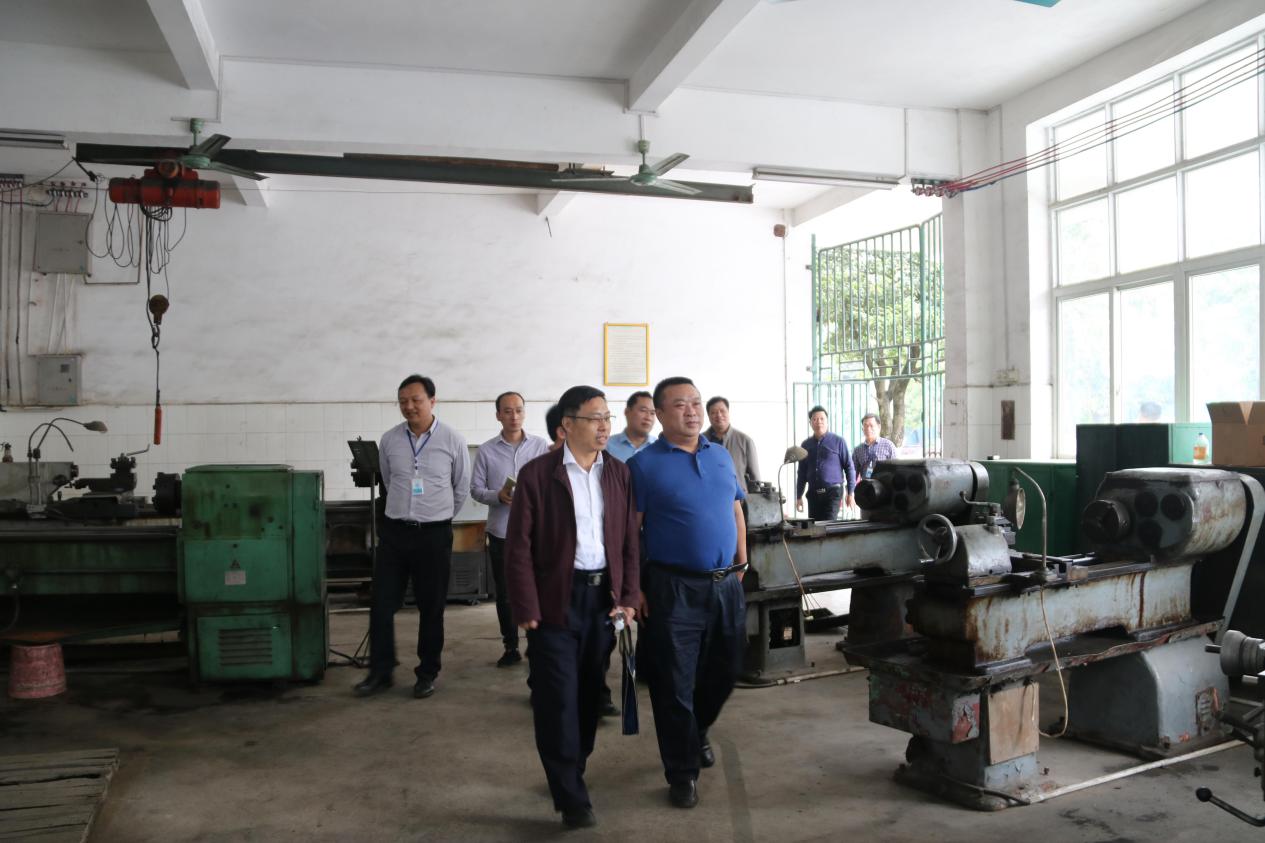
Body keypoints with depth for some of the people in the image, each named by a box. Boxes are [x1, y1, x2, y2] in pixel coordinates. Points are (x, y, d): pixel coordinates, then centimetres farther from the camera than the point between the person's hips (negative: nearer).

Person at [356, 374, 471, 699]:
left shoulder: (452, 440, -6)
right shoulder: (389, 440, 0)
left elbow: (462, 487, 7)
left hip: (435, 534, -2)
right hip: (394, 530, 2)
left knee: (431, 608, 7)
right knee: (382, 604, 4)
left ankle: (427, 673, 21)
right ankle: (380, 672, 18)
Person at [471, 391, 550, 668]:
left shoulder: (542, 446, 1)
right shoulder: (486, 450, 1)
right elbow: (475, 489, 1)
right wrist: (498, 496, -16)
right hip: (501, 532, 1)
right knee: (505, 593, 10)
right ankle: (511, 647, 23)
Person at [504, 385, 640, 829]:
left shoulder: (619, 473, 6)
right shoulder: (537, 473, -7)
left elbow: (630, 541, 7)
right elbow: (519, 547, -8)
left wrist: (628, 598, 1)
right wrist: (527, 609, -11)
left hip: (605, 597, 4)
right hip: (556, 601, -4)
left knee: (590, 693, 14)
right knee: (558, 699, -1)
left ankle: (571, 773, 32)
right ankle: (572, 796, 9)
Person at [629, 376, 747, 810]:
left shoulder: (721, 456, 9)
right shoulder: (644, 464, -7)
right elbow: (630, 530, -10)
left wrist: (741, 564, 12)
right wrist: (634, 588, -13)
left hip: (726, 584, 6)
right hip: (673, 590, -5)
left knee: (724, 672, 18)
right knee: (675, 684, 4)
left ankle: (697, 732, 45)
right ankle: (682, 772, 20)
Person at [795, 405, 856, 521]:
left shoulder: (838, 441, 0)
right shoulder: (806, 445, 11)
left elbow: (849, 467, 0)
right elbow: (802, 472, 16)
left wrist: (850, 493, -5)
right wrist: (799, 496, 12)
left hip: (833, 491, -4)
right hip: (813, 493, 4)